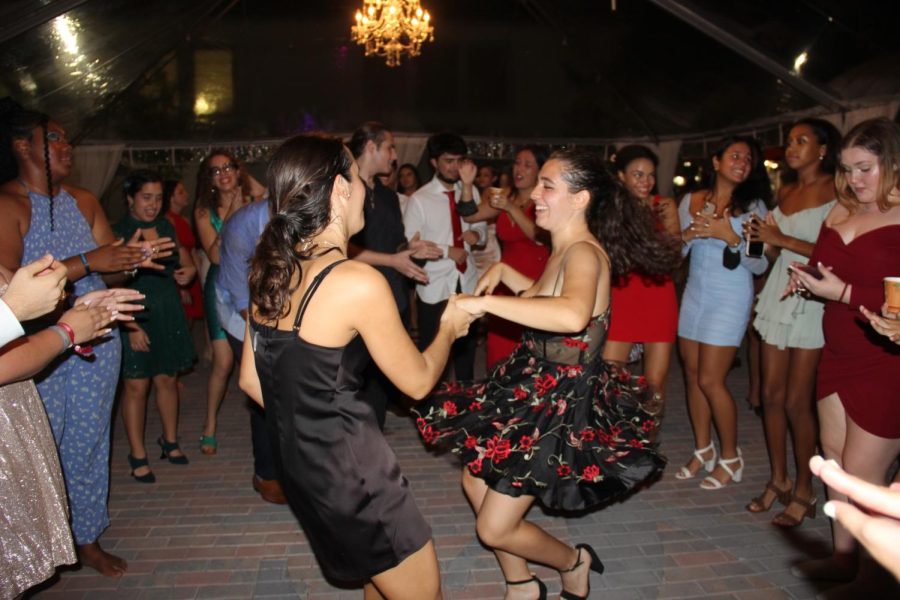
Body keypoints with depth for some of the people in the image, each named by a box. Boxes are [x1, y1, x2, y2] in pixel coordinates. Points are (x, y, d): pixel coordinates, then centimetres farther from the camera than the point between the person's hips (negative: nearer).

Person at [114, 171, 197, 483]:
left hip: (168, 313, 5)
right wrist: (131, 326, -20)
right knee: (136, 385, 1)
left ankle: (170, 440, 28)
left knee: (167, 379, 12)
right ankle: (137, 454, 13)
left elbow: (183, 255, 24)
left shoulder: (166, 227, 7)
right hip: (135, 317, -5)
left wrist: (189, 269, 0)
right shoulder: (119, 233, -10)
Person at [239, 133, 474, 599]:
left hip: (298, 463, 8)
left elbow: (250, 380, 7)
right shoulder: (358, 282, -24)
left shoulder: (271, 269, 0)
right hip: (350, 470, -8)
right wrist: (449, 328, 6)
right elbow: (417, 381, -11)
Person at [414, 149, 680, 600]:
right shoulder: (563, 251, 5)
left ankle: (574, 562, 30)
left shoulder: (585, 253, -24)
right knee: (475, 482, 21)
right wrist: (503, 272, 13)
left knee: (494, 529, 0)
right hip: (535, 389, 10)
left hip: (562, 403, -10)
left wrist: (485, 302, -40)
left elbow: (573, 314, -47)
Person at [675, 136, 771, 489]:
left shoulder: (753, 206, -3)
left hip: (730, 299, -4)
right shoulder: (691, 201, 6)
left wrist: (730, 236, -20)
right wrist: (688, 235, -13)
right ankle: (703, 450, 26)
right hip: (695, 294, 4)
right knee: (692, 374, 9)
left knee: (710, 380, -6)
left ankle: (730, 457, 14)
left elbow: (760, 265, -7)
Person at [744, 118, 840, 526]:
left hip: (813, 299, -6)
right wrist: (762, 239, 1)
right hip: (779, 293, 7)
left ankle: (804, 491, 12)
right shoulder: (785, 193, 16)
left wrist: (784, 239, -15)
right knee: (771, 394, 7)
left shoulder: (836, 190, -5)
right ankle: (778, 480, 22)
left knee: (797, 401, -4)